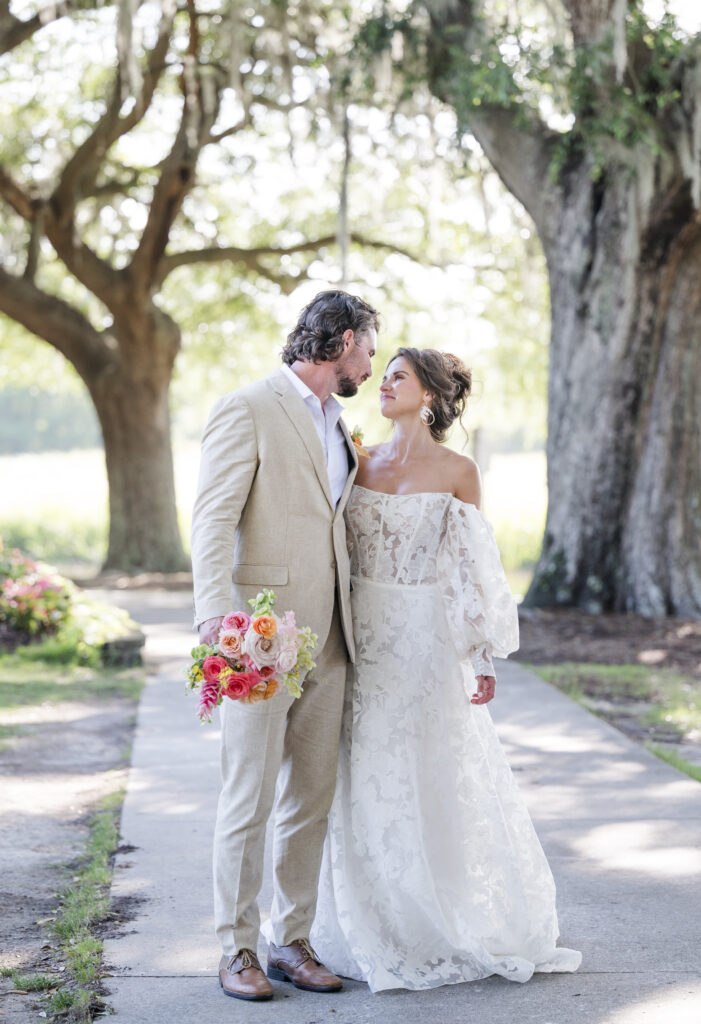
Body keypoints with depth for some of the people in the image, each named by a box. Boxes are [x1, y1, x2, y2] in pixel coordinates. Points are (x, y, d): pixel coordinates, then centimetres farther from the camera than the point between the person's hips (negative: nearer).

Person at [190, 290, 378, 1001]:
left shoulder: (337, 427, 19)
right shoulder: (248, 409, -6)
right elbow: (212, 521, -13)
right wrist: (216, 615, -25)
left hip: (326, 642, 7)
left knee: (311, 801, 9)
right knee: (248, 801, -2)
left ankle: (292, 941, 18)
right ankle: (237, 949, 8)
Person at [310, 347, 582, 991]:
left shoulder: (457, 472, -3)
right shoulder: (362, 462, 9)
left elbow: (474, 569, -3)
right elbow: (338, 550, 11)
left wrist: (483, 658, -6)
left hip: (425, 642, -4)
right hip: (363, 641, 4)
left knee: (435, 782, 2)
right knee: (368, 785, 6)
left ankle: (455, 926, 18)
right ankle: (381, 929, 19)